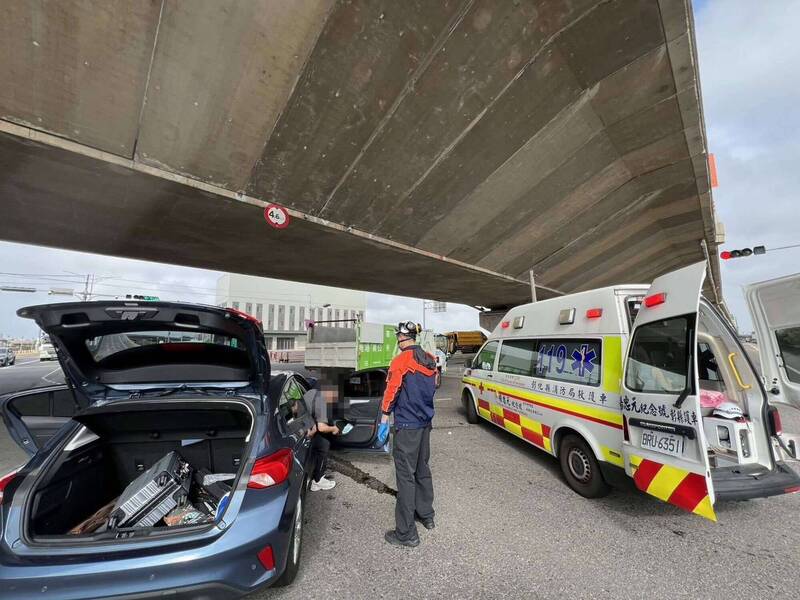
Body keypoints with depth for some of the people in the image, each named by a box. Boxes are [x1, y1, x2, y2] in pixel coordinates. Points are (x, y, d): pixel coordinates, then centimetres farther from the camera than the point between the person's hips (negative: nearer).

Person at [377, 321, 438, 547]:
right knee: (423, 470, 22)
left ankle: (407, 533, 12)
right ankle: (426, 515, 38)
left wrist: (384, 421, -7)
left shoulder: (401, 360, -16)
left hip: (407, 425, -7)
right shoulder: (430, 360, 5)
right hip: (425, 423, 8)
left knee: (406, 475, 2)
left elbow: (391, 392, -15)